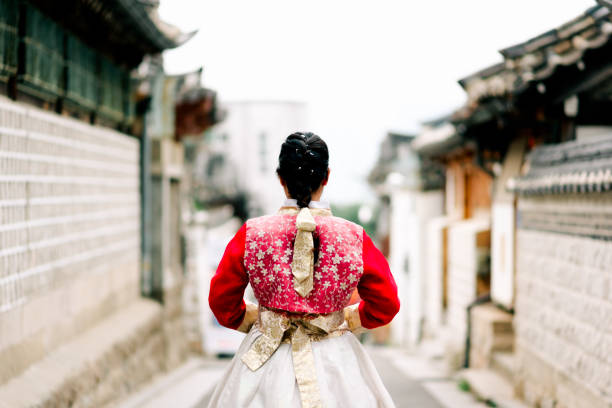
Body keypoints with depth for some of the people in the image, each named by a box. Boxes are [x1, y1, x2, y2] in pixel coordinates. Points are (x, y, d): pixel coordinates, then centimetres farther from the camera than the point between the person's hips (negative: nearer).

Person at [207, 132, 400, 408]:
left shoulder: (251, 235, -9)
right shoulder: (354, 238, -9)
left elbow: (222, 301, 1)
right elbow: (386, 304, 1)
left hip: (267, 364, 0)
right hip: (334, 362, 0)